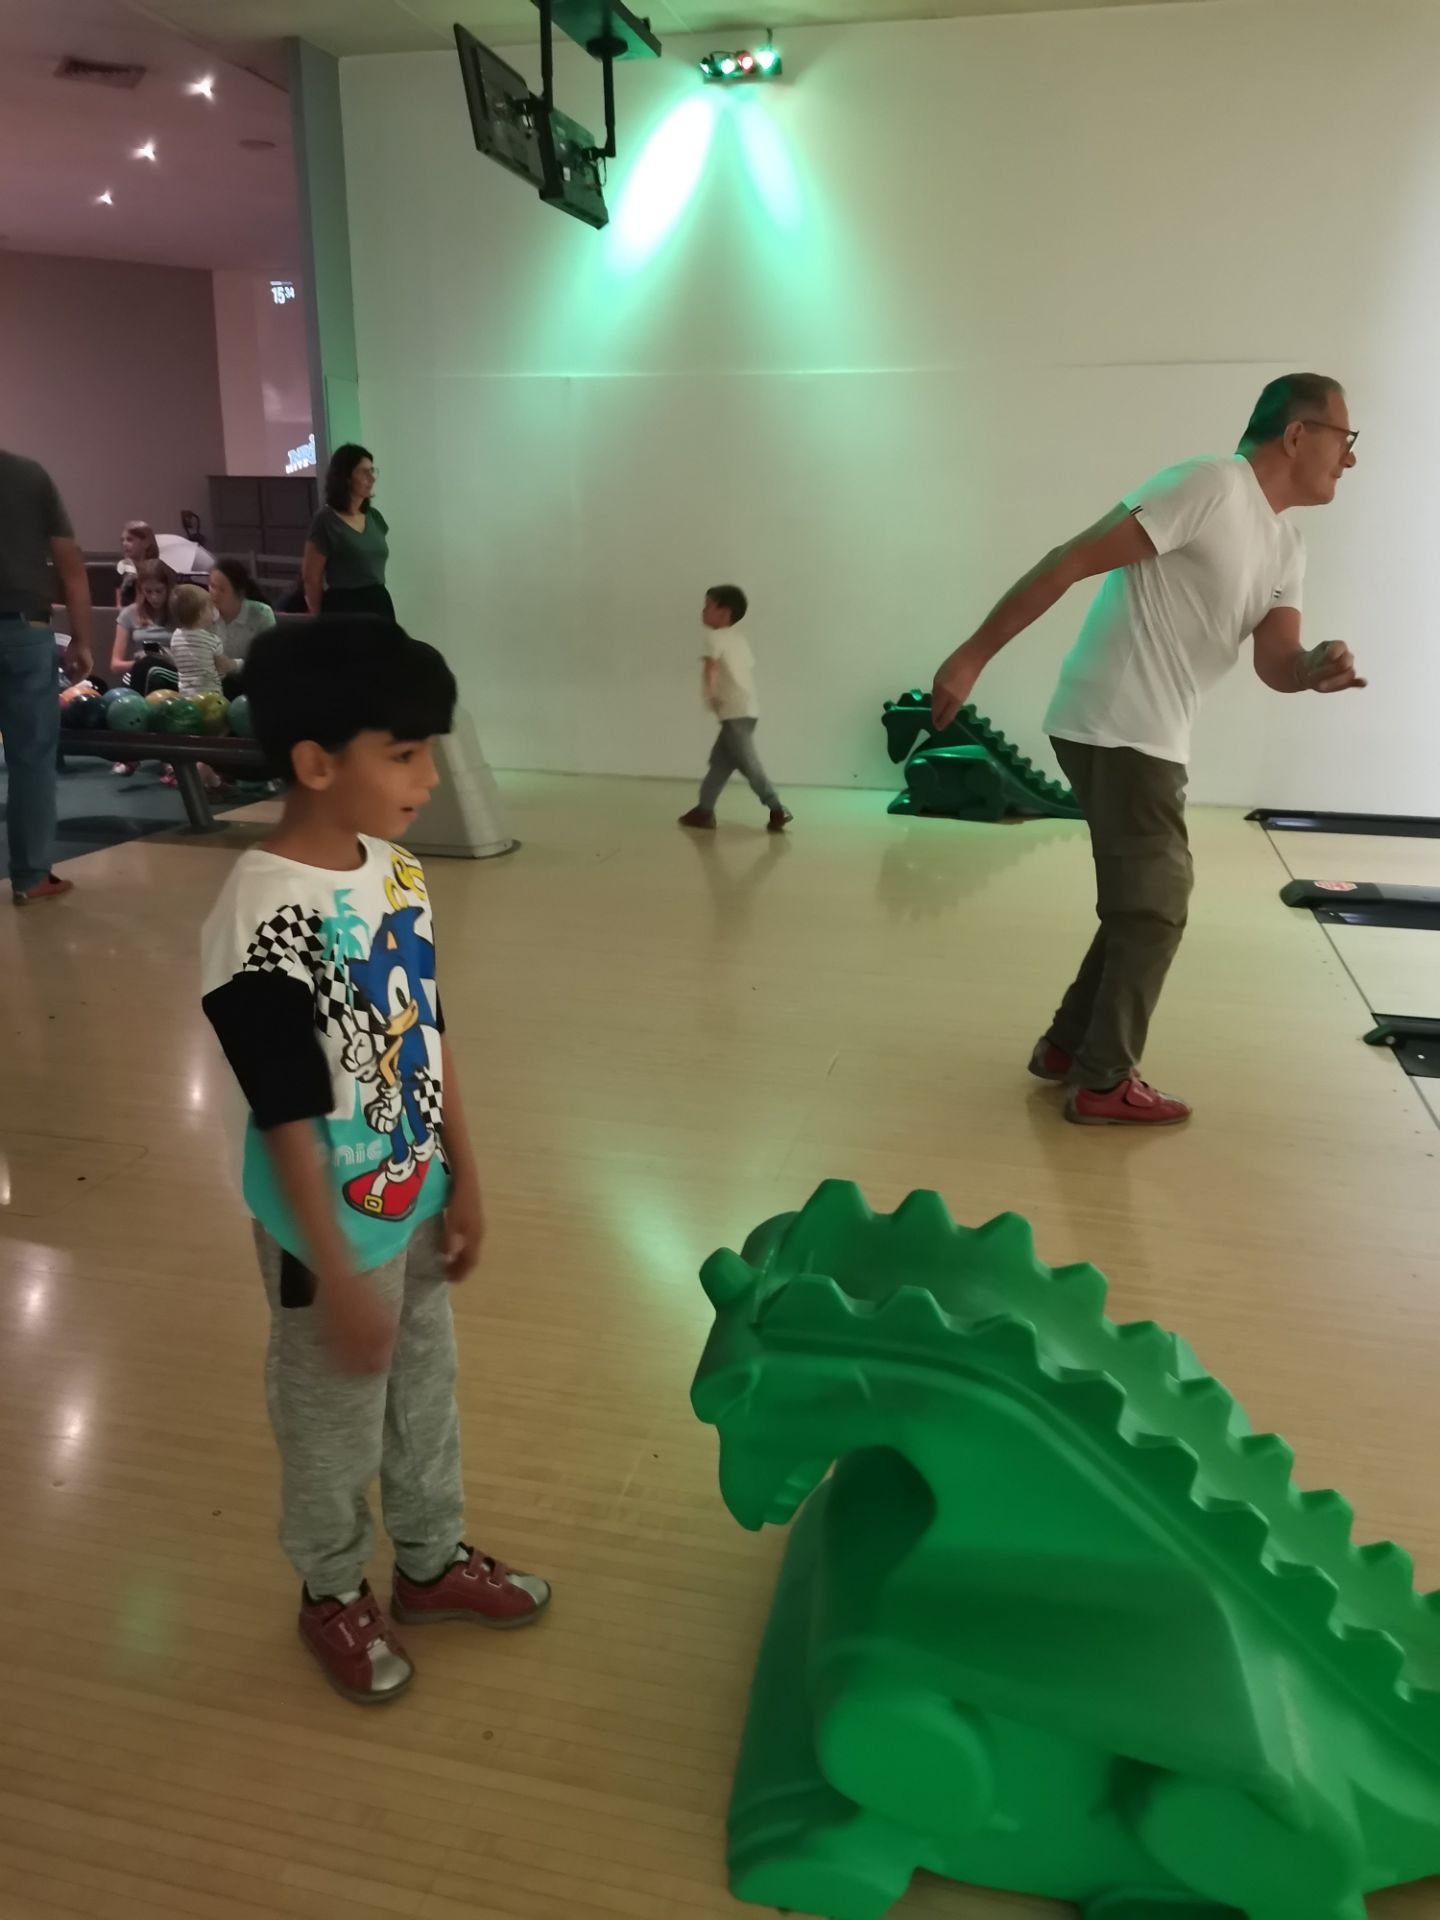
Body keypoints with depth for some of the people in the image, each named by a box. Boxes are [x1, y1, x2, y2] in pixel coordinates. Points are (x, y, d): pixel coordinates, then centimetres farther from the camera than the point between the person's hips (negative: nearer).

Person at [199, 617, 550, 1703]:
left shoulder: (398, 872, -5)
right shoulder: (261, 921, -27)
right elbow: (287, 1121, -23)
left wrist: (464, 1176, 8)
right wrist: (337, 1278, -17)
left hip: (416, 1203, 7)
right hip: (332, 1231, -7)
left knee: (427, 1392, 25)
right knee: (335, 1423, 17)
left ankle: (432, 1559, 49)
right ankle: (335, 1593, 44)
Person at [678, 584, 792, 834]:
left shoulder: (715, 637, -6)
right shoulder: (740, 639, 19)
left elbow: (711, 666, -22)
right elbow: (748, 669, 15)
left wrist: (708, 695, -21)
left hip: (735, 711, -9)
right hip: (745, 709, 9)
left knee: (747, 763, -6)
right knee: (720, 760, 14)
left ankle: (777, 810, -5)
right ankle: (704, 810, 18)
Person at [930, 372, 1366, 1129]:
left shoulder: (1285, 549, 15)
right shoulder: (1211, 486, -13)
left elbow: (1274, 664, 7)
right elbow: (1070, 561, -18)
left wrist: (1316, 667, -18)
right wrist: (972, 656, -22)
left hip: (1151, 735, 10)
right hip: (1114, 728, -10)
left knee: (1144, 901, 16)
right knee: (1155, 905, -4)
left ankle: (1067, 1045, 28)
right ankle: (1105, 1083, 7)